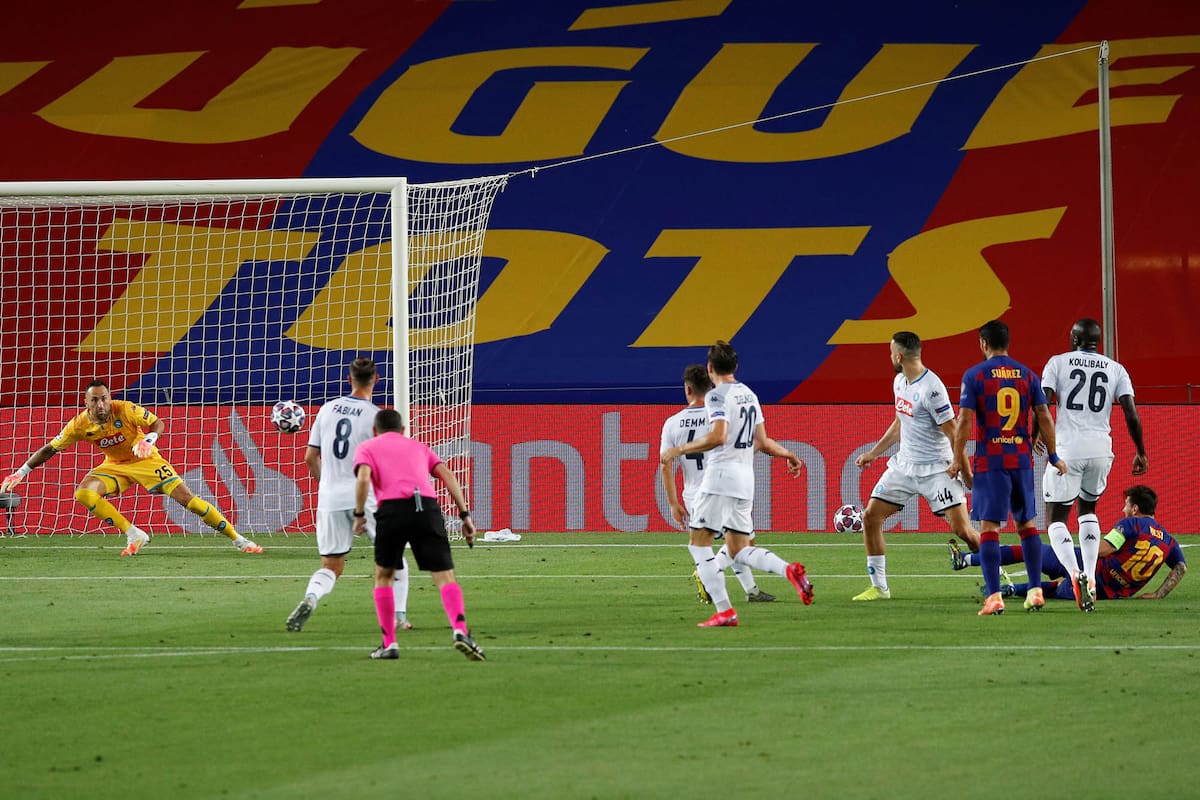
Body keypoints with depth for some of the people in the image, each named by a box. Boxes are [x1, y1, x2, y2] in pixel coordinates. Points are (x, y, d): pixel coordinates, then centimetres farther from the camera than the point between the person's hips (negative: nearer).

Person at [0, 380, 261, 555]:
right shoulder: (79, 425, -18)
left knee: (187, 498, -14)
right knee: (83, 493, -22)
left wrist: (148, 441, -40)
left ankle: (238, 540, -6)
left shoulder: (125, 410, -26)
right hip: (115, 465, 4)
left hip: (145, 459, -4)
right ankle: (134, 536, -15)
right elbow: (50, 449, -8)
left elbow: (158, 423, -18)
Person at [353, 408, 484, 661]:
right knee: (445, 577, -1)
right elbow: (447, 475, 16)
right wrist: (465, 514, 13)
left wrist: (359, 515, 8)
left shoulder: (367, 447, 22)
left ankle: (389, 644, 13)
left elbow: (363, 478, 0)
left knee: (384, 575, 19)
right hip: (427, 505, 1)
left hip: (392, 507, -1)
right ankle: (460, 630, -25)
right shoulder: (418, 446, 31)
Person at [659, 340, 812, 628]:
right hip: (745, 480, 8)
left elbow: (717, 437, -22)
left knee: (698, 540, 0)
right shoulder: (750, 395, 15)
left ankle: (724, 610, -9)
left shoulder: (718, 396, -9)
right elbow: (762, 442, 19)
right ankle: (789, 569, -13)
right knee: (738, 550, 12)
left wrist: (679, 450, -15)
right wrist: (788, 455, 37)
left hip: (720, 476, -8)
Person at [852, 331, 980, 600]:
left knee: (962, 530, -13)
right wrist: (873, 453, 23)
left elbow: (951, 431, -19)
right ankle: (879, 587, 9)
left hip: (936, 468, -8)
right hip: (904, 464, 8)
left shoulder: (931, 388, -20)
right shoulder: (899, 382, 8)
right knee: (870, 517, 1)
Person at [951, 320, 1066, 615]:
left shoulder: (974, 375, -4)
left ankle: (994, 596, -13)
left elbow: (965, 420, -8)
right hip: (1022, 458, 4)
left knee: (989, 526, -4)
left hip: (989, 462, -4)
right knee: (1026, 524, 16)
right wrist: (1053, 456, 13)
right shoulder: (1027, 375, 7)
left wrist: (958, 460, -3)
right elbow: (1044, 417, 5)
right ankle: (1035, 591, 13)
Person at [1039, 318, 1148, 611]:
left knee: (1057, 519, 4)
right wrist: (1141, 453, 10)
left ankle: (1076, 573, -22)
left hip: (1066, 449, -3)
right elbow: (1131, 414, 2)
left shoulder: (1058, 363, 3)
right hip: (1100, 449, 3)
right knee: (1087, 510, 25)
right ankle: (1090, 578, 12)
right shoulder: (1115, 370, 9)